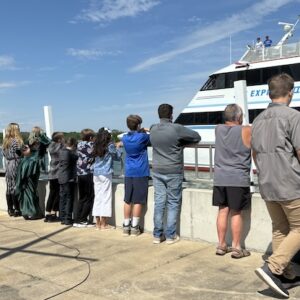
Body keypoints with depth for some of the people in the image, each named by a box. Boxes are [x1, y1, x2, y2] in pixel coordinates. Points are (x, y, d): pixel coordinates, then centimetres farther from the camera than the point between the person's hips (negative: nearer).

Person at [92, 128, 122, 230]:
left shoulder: (97, 146, 8)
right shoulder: (110, 146, -7)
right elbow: (117, 156, 2)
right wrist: (118, 147, 19)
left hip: (96, 174, 5)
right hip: (106, 174, -5)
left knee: (97, 197, 7)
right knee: (105, 198, -1)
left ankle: (98, 223, 12)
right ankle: (103, 224, 2)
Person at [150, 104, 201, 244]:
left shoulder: (153, 129, 1)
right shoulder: (177, 129, -13)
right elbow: (197, 137, -5)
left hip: (157, 171, 4)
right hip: (173, 172, -4)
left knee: (159, 202, 9)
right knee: (173, 203, 5)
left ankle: (157, 235, 14)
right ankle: (170, 236, 10)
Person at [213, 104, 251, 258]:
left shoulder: (218, 129, 6)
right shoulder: (247, 131, -8)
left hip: (220, 178, 4)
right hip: (238, 179, -4)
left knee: (223, 211, 10)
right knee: (236, 213, 3)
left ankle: (221, 245, 17)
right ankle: (236, 248, 11)